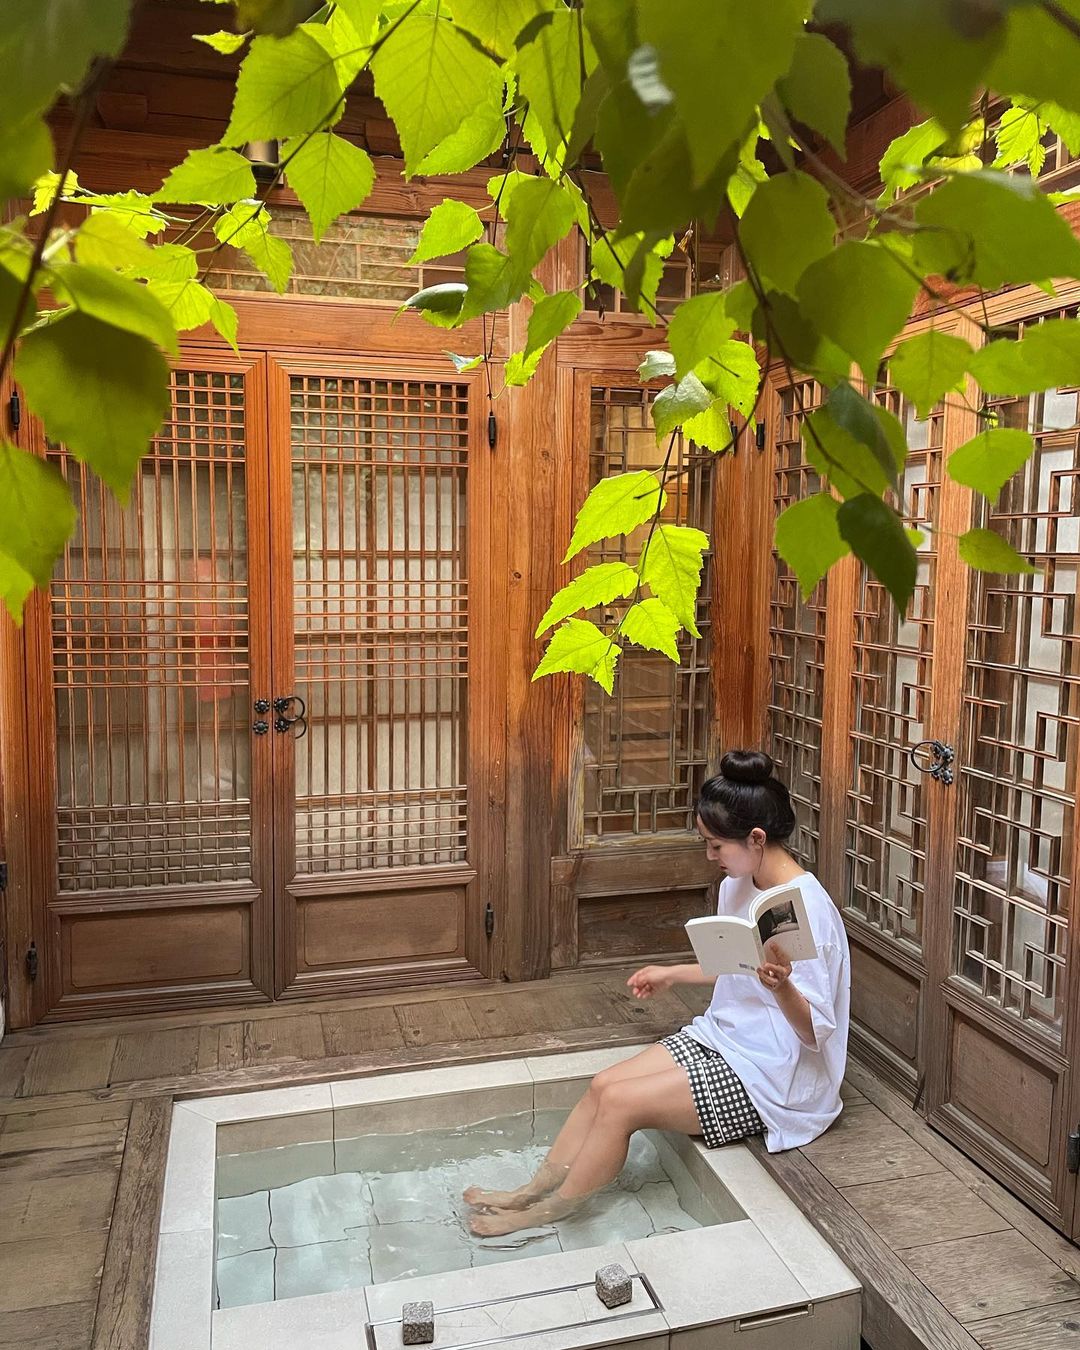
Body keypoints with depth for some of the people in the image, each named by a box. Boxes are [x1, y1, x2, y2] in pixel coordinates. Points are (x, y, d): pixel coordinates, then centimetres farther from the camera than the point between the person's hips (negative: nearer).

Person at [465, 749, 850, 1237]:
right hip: (722, 1036, 8)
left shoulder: (807, 909, -25)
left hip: (771, 1076, -8)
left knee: (620, 1103, -15)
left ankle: (548, 1213, 4)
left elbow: (815, 1031, -24)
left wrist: (781, 986, -43)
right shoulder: (737, 885, 2)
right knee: (604, 1083, -6)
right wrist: (673, 974, 19)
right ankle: (533, 1190, 7)